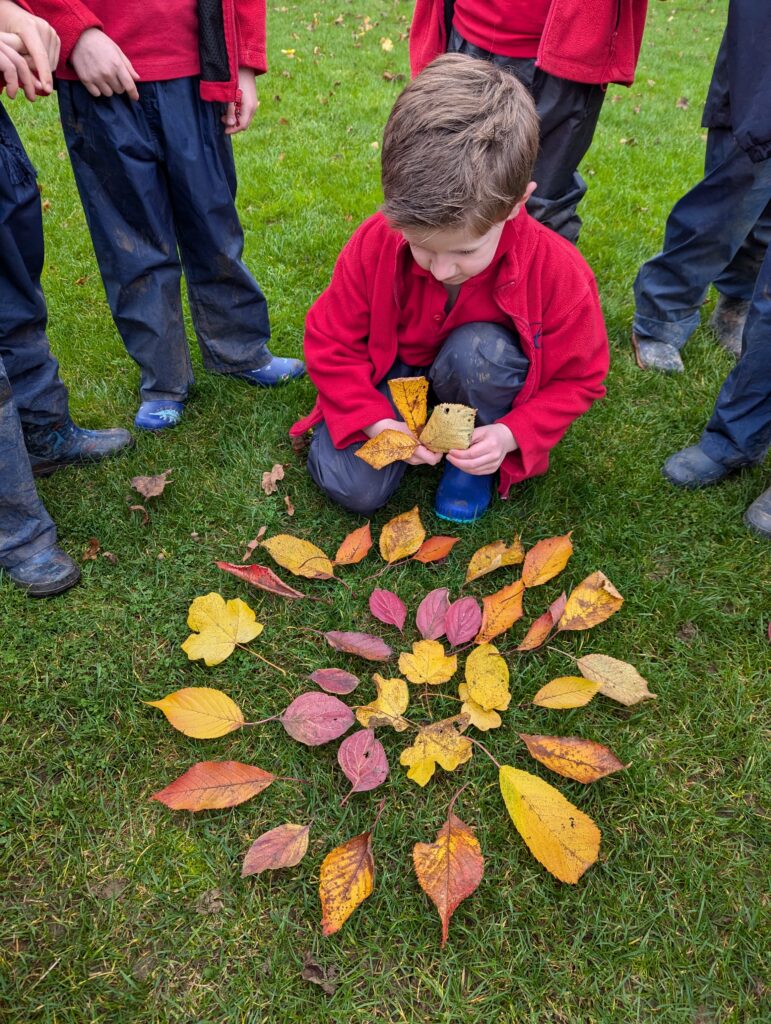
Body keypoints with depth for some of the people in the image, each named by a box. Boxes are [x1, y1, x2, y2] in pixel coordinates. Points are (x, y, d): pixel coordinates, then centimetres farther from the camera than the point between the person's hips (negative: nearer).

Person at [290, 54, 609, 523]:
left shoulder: (557, 271, -26)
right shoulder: (374, 244, -23)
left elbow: (576, 378, -12)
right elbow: (330, 343, -11)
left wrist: (511, 435, -28)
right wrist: (378, 422, -25)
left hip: (480, 383, 0)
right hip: (394, 374, 1)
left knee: (478, 349, -36)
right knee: (352, 486, -18)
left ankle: (472, 459, -6)